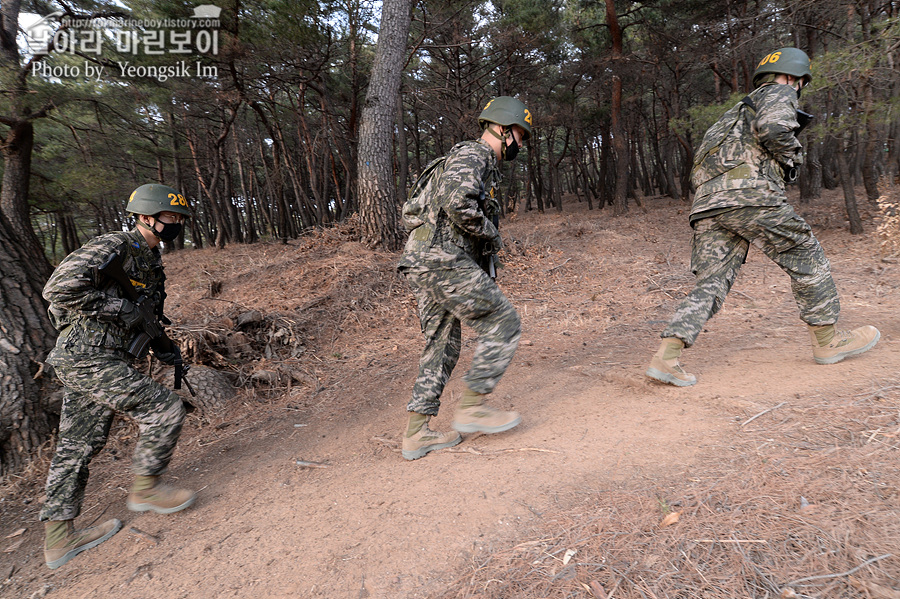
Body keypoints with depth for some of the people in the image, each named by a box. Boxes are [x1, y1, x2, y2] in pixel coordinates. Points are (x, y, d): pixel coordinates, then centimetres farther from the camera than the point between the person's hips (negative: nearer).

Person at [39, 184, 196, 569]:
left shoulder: (150, 260, 17)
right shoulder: (114, 246, -14)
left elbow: (142, 315, 25)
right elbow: (59, 289, -23)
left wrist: (165, 348, 12)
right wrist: (123, 308, -20)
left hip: (90, 359, 10)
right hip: (89, 356, -10)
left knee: (79, 445, 14)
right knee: (164, 410, -8)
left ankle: (58, 537, 25)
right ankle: (145, 489, 10)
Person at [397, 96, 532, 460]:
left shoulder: (482, 164, 28)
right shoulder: (472, 153, -5)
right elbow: (457, 203, -24)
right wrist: (490, 233, -9)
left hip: (424, 264, 10)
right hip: (442, 260, -10)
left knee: (441, 346, 11)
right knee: (503, 324, -3)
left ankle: (416, 433, 15)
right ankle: (472, 408, 3)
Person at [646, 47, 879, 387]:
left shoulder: (739, 110, 37)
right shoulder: (778, 93, 13)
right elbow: (773, 126, -10)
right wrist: (791, 156, 6)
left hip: (706, 201, 7)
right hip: (748, 193, -7)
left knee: (711, 281, 0)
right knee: (805, 256, 10)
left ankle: (666, 357, -14)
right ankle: (827, 341, 20)